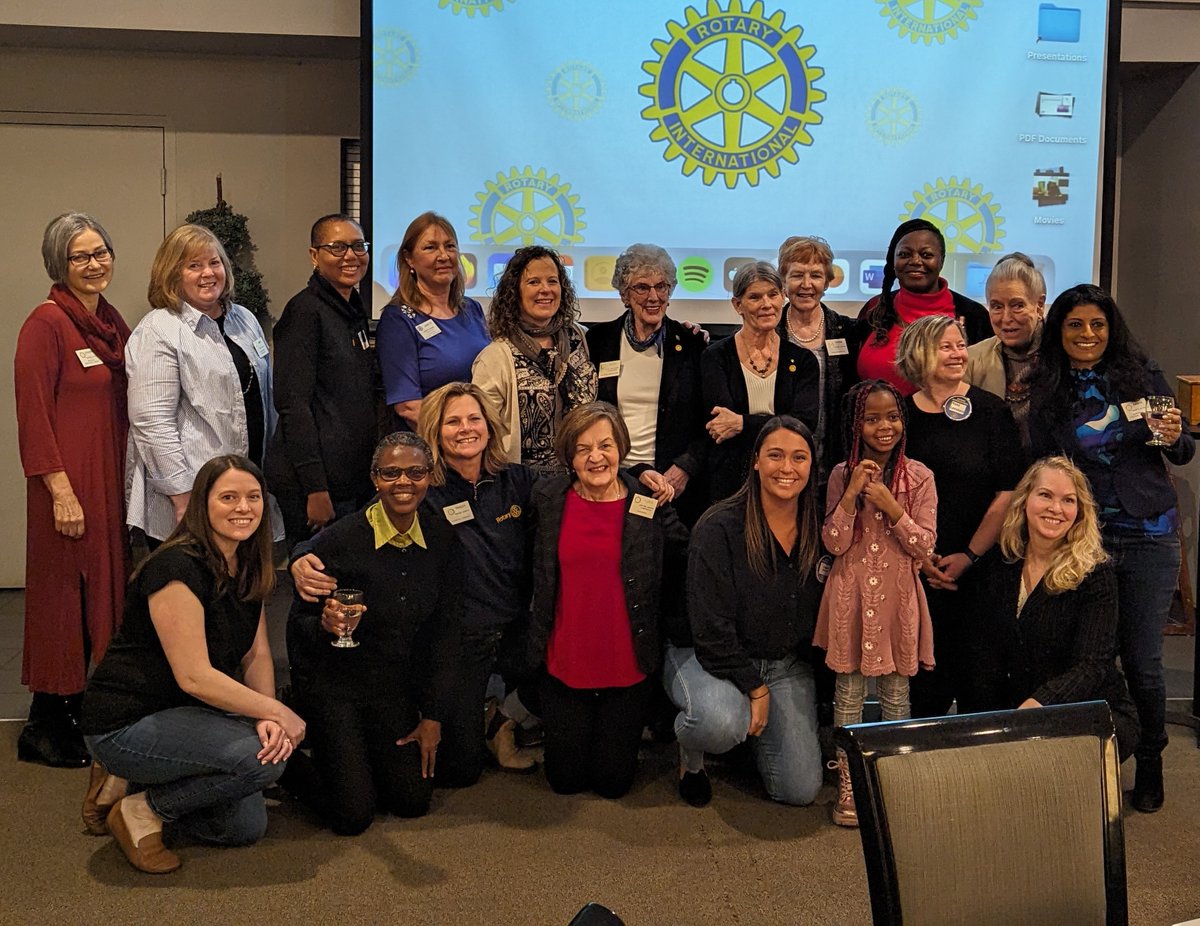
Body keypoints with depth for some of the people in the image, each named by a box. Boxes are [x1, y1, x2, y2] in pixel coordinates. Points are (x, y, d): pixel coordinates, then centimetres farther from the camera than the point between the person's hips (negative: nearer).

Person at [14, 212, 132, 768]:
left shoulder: (112, 322, 14)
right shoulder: (46, 323, -10)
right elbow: (33, 414, -14)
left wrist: (124, 479, 12)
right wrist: (61, 489, -18)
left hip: (112, 479, 8)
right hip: (70, 482, -8)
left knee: (106, 590, 10)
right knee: (65, 596, -2)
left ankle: (90, 715, 21)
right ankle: (45, 727, 10)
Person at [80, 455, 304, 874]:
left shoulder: (248, 567, 4)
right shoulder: (178, 567, -24)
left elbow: (257, 655, 4)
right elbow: (194, 676, -26)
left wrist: (267, 717, -16)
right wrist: (277, 713, -20)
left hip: (181, 716, 9)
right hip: (124, 725, -9)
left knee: (246, 826, 2)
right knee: (262, 758, -25)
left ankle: (130, 784, 17)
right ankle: (142, 809, -4)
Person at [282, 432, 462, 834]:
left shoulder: (441, 540, -6)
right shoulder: (338, 540, -19)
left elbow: (445, 632, 1)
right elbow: (298, 626, -12)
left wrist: (433, 716, 0)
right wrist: (326, 624, -36)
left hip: (395, 688, 5)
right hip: (332, 684, -5)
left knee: (414, 801, 4)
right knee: (353, 815, -9)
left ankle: (356, 757, 32)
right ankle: (288, 765, 19)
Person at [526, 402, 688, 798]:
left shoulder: (650, 505, -8)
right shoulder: (547, 498, -4)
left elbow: (683, 562, 5)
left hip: (628, 665, -1)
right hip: (563, 664, 1)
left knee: (613, 780, 9)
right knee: (565, 779, 11)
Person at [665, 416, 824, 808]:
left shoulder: (817, 531, -2)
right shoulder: (720, 527, -18)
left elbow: (820, 615, 10)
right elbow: (711, 629, -18)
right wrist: (755, 688, -16)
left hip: (787, 664, 5)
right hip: (710, 658, -5)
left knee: (801, 790, -4)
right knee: (719, 722, -38)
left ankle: (749, 727, 26)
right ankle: (690, 755, 0)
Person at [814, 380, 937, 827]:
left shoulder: (919, 477, -3)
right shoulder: (842, 475, -1)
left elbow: (925, 547, -7)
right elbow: (834, 544, -6)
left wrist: (891, 506, -18)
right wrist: (852, 494, -17)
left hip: (897, 596, 0)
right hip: (852, 595, 0)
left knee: (895, 691, 9)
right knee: (849, 690, 7)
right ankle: (848, 782, 17)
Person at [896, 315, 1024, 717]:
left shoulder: (991, 411, -1)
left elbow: (1006, 494, -4)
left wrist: (969, 556, -9)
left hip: (976, 568, -2)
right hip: (914, 569, 2)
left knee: (971, 668, 0)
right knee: (922, 666, 6)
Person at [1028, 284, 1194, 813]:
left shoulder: (1141, 373, 0)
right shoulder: (1047, 392, 1)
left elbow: (1183, 454, 7)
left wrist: (1176, 438, -15)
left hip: (1149, 538, 0)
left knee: (1142, 660, 3)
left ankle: (1150, 766, 25)